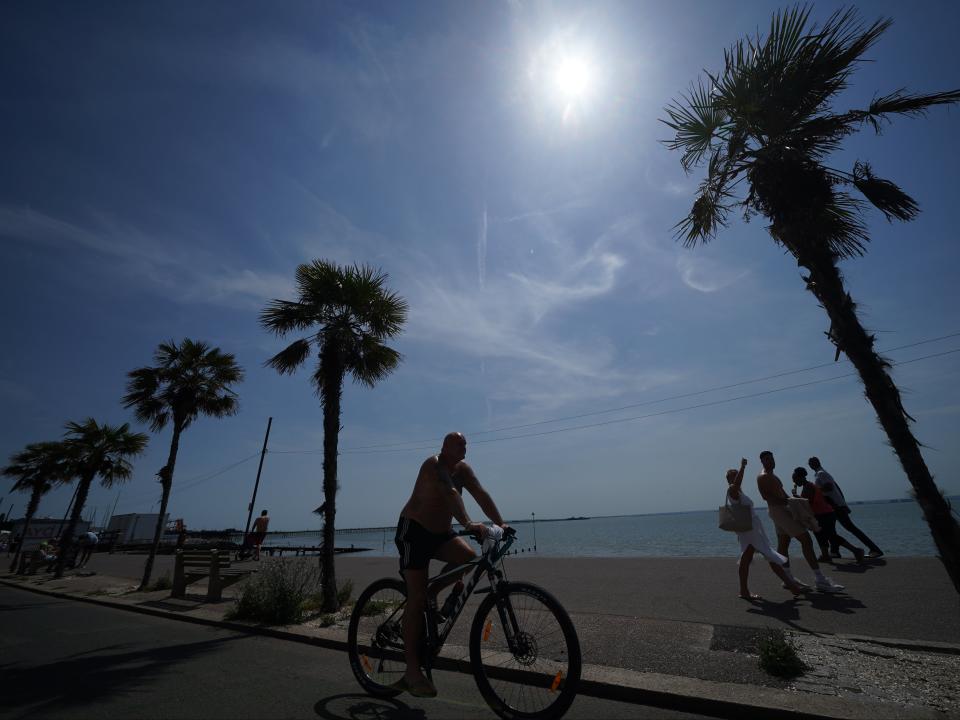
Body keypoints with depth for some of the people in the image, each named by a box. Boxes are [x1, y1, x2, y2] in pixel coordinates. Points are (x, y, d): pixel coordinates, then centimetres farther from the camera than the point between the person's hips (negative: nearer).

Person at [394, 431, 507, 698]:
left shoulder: (462, 468, 1)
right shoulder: (434, 464, -21)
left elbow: (481, 494, -6)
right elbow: (450, 494, -37)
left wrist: (500, 524, -15)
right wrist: (468, 523, -49)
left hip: (441, 532, 7)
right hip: (413, 530, -7)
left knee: (469, 556, -17)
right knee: (417, 598, -8)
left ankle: (432, 591, 6)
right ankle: (412, 671, 3)